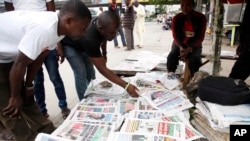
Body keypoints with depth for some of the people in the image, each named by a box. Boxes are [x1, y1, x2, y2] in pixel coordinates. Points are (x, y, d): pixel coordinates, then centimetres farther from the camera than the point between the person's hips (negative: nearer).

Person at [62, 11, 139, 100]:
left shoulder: (101, 23, -27)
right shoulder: (90, 39, -47)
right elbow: (102, 69, -43)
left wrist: (104, 54, 6)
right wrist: (126, 86, -46)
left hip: (81, 44, 6)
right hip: (69, 45, -6)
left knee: (90, 72, 7)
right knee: (81, 74, -16)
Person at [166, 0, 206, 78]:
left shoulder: (200, 18, -12)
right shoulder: (176, 18, -8)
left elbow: (200, 37, -13)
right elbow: (176, 36, -9)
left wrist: (189, 49, -29)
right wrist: (181, 48, -29)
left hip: (194, 45, -1)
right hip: (179, 44, 1)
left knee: (195, 59, -30)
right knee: (171, 57, -28)